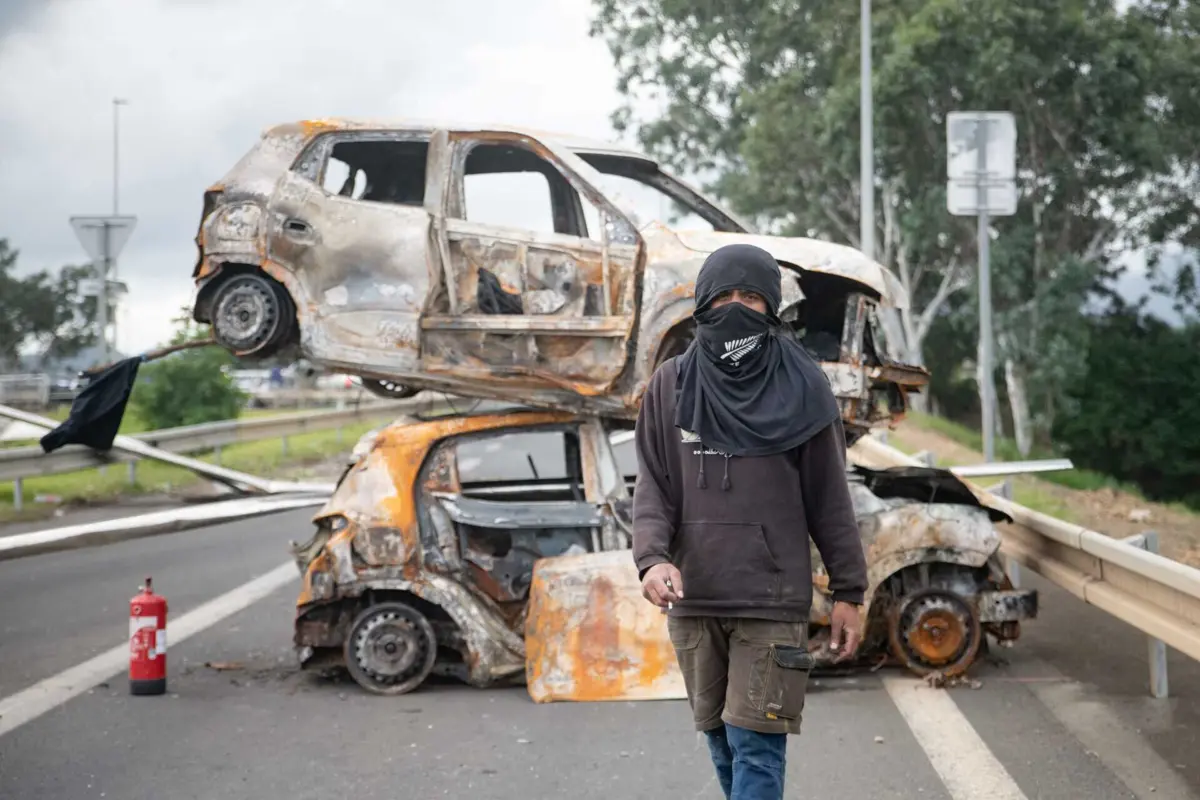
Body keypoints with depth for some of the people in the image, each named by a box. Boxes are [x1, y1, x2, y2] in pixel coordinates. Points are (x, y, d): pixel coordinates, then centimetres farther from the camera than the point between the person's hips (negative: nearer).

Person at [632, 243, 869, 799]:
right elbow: (653, 488, 3)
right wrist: (652, 557, -16)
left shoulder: (801, 387, 1)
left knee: (757, 748, -8)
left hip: (773, 601, -3)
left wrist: (848, 592, 1)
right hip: (693, 602, 3)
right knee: (722, 743, 11)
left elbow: (828, 498, 3)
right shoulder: (670, 386, 6)